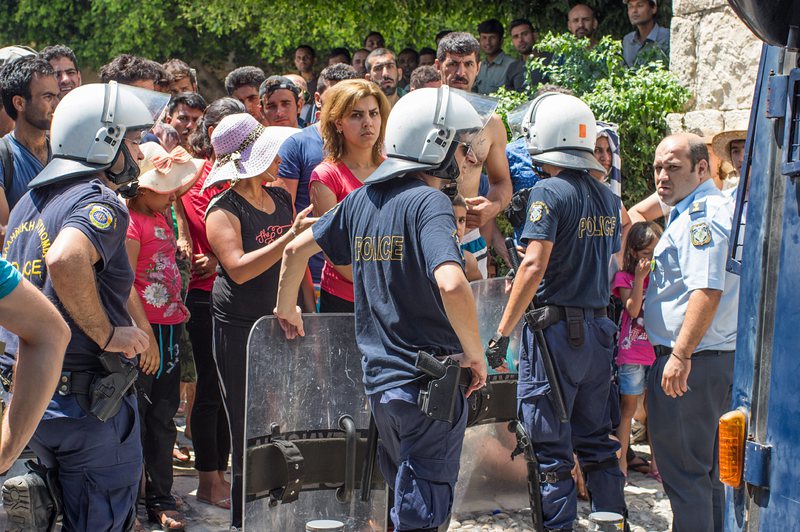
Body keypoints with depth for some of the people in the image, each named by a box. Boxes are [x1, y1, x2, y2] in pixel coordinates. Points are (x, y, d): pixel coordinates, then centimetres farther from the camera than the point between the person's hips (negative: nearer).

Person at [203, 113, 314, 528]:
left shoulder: (281, 199, 11)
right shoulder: (224, 210, -8)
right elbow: (238, 268, -21)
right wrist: (290, 237, -26)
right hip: (240, 327, -6)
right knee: (249, 428, -1)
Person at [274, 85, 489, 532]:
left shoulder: (362, 199, 9)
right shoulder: (429, 202, -15)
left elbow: (297, 248, 17)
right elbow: (451, 284, -30)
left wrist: (286, 309, 33)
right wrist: (475, 356, -17)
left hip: (379, 377, 7)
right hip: (429, 380, -7)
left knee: (407, 493, 23)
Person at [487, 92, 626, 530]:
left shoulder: (550, 192, -12)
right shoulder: (607, 198, 11)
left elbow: (534, 266, -19)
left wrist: (502, 333, -17)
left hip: (556, 328, -7)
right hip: (599, 329, 7)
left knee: (550, 447, 0)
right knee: (596, 442, 16)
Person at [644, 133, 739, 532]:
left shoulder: (701, 214, -16)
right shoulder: (714, 207, 18)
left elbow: (707, 290, -25)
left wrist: (681, 355, -25)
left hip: (691, 363, -11)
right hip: (719, 358, 11)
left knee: (683, 470, -5)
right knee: (708, 469, 17)